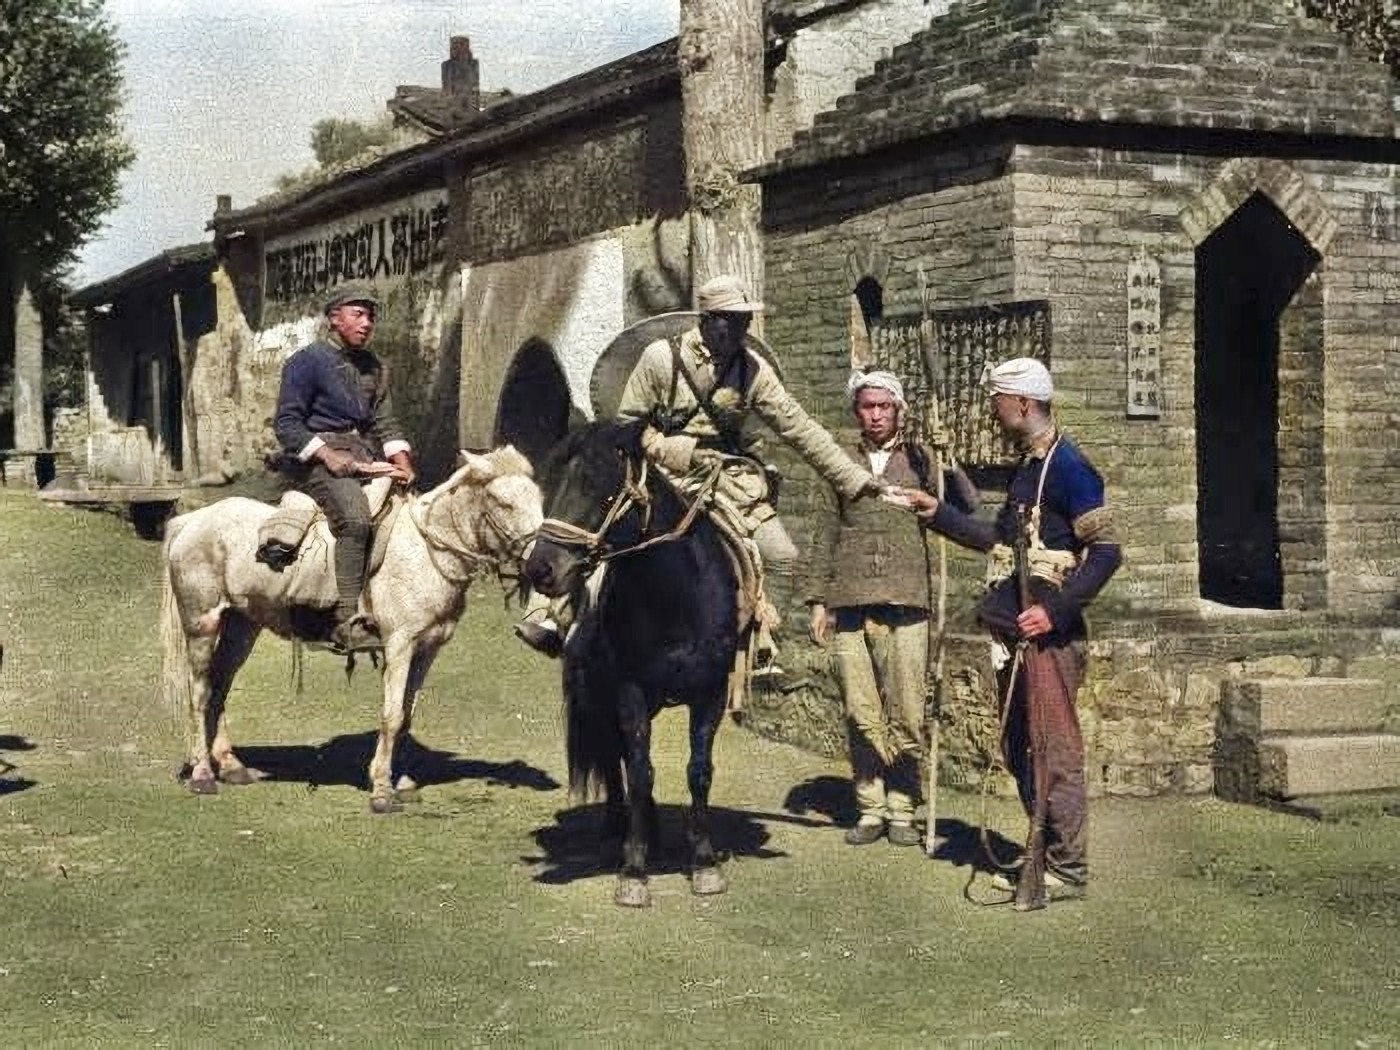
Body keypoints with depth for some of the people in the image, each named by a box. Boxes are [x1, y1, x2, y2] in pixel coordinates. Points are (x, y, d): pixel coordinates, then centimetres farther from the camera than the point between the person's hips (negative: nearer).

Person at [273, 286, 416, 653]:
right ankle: (348, 619, -34)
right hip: (317, 456, -8)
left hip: (365, 454, 8)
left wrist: (402, 460, 0)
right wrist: (326, 454, -18)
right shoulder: (307, 361, -1)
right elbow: (287, 423, -6)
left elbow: (384, 422, 17)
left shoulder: (373, 366, 21)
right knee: (355, 518, -32)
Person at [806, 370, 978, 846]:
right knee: (861, 717, 4)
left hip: (904, 605, -1)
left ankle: (901, 808, 11)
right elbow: (826, 534, 14)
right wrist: (819, 600, 10)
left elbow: (968, 505, -2)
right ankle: (870, 807, 14)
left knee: (906, 717, -1)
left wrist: (948, 464, -17)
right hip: (849, 606, 1)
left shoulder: (920, 458, 8)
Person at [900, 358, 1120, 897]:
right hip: (1011, 633, 10)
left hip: (1049, 635, -10)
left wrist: (1057, 610, -23)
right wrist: (938, 513, 24)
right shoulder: (1027, 467, 17)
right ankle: (1043, 857, 23)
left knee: (1055, 751, -5)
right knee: (1019, 750, 14)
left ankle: (1069, 869, 2)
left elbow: (1106, 550, -17)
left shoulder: (1067, 466, -12)